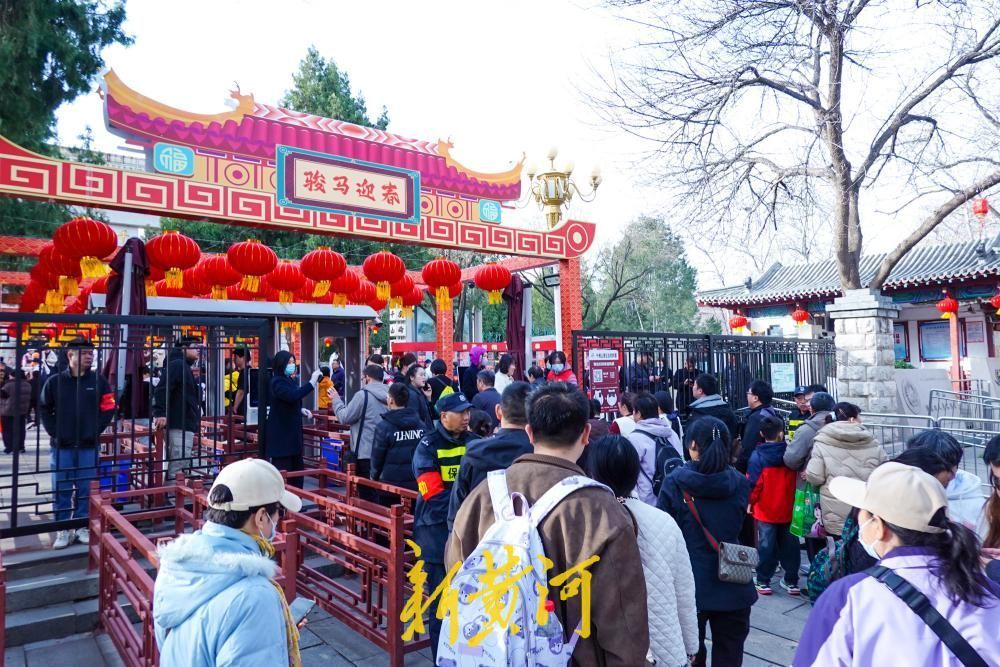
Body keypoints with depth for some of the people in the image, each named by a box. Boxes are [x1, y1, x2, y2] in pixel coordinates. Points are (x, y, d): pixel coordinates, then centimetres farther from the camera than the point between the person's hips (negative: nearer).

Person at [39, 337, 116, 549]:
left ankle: (82, 526, 19)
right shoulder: (55, 381, 0)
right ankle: (62, 529, 17)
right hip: (61, 446, 0)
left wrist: (95, 431, -4)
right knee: (61, 490, 6)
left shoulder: (99, 381, 1)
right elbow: (44, 409, 6)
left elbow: (108, 408, 4)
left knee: (85, 490, 7)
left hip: (89, 446, 0)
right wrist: (54, 432, -3)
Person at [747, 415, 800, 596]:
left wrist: (750, 502, -1)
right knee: (789, 544, 14)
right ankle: (791, 581, 23)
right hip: (788, 510, 3)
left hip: (766, 510, -3)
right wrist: (797, 502, 18)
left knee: (766, 545, 6)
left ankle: (763, 582, 12)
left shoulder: (757, 456, -16)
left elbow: (754, 484, -16)